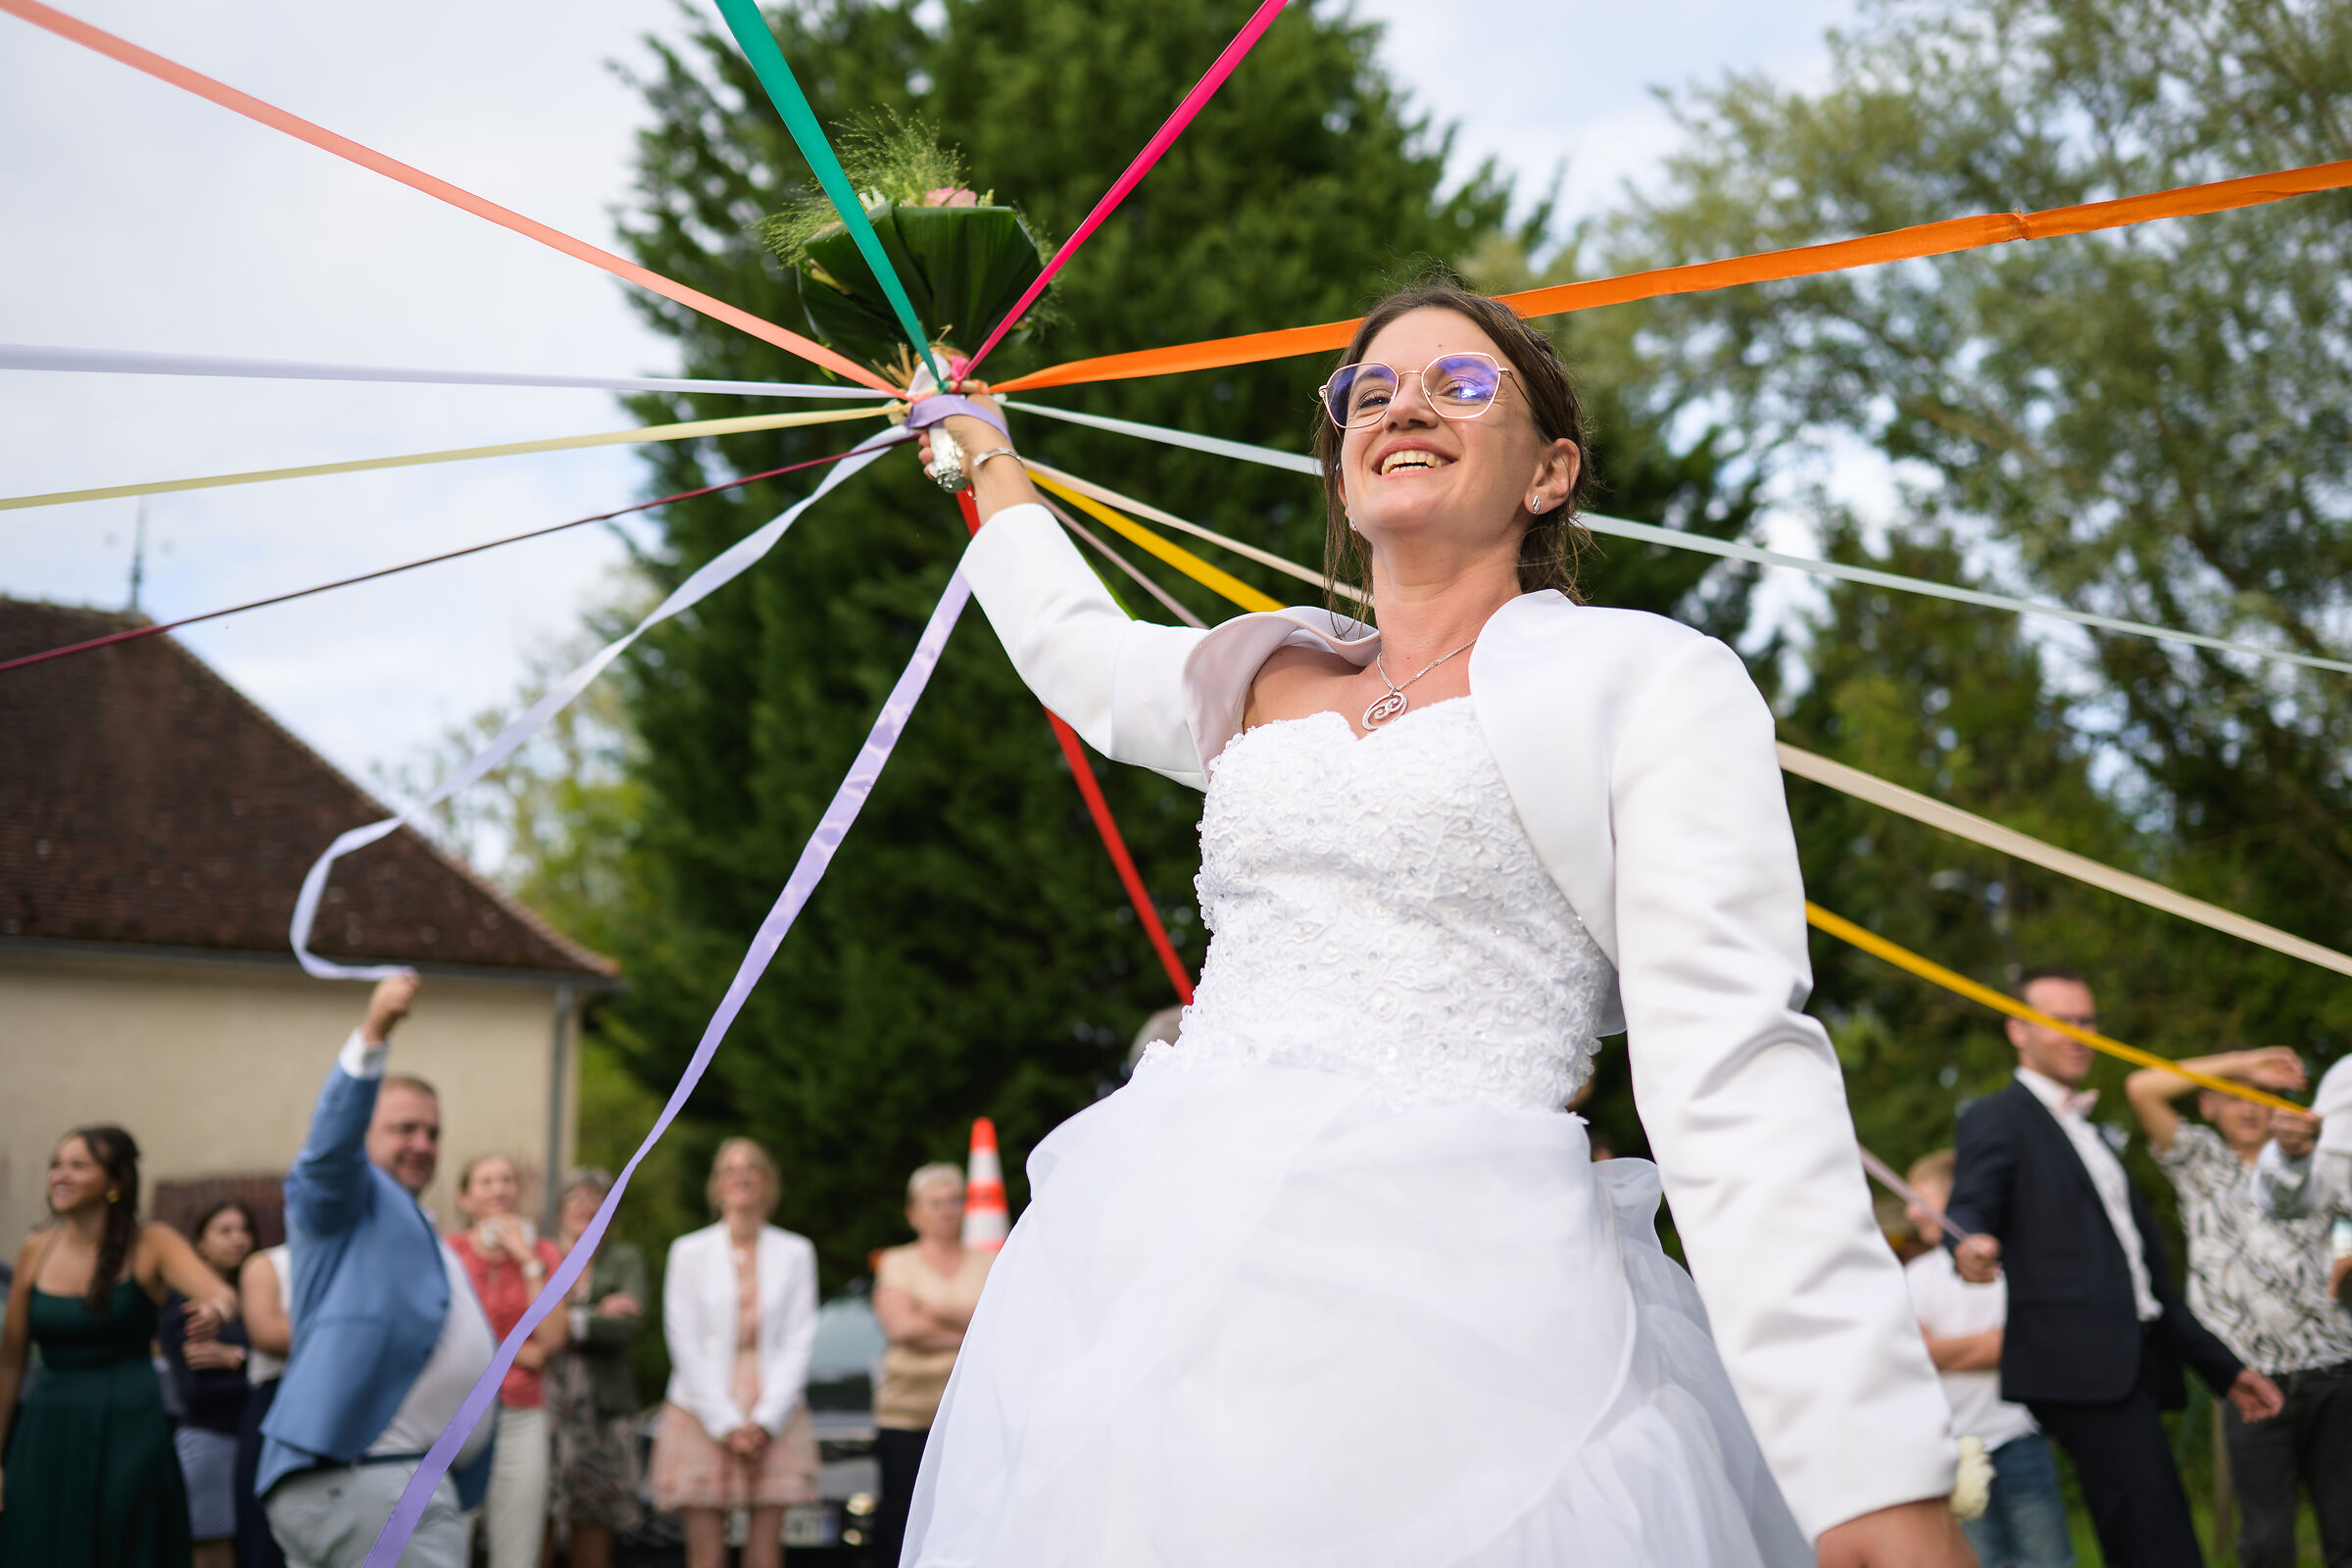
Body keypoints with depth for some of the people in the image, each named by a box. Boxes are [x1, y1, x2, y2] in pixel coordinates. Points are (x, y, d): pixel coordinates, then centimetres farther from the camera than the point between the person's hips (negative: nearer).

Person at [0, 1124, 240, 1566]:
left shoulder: (151, 1244, -4)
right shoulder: (36, 1251, 5)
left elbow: (221, 1295, -21)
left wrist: (217, 1310, -46)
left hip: (127, 1429, -3)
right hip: (49, 1431, 3)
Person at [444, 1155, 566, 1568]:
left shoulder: (543, 1253, 10)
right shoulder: (446, 1251, 3)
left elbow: (552, 1339, -3)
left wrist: (528, 1261, -5)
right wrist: (517, 1354, -3)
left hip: (521, 1418, 2)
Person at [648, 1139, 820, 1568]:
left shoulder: (796, 1253, 7)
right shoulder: (689, 1251, 4)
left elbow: (799, 1341, 2)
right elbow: (685, 1344, 0)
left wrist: (765, 1420, -8)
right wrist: (727, 1424, -7)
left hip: (775, 1423, 1)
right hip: (704, 1419, -1)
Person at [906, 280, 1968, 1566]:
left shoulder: (1648, 681, 3)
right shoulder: (1264, 675, 21)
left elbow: (1736, 1074, -6)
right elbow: (1072, 642, 44)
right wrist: (985, 452, 57)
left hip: (1455, 1303, -5)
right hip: (1149, 1271, 6)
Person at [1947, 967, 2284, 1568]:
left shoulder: (2090, 1137, 29)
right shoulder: (1998, 1119, 3)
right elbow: (1969, 1208, -14)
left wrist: (2225, 1369, 27)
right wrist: (1971, 1246, -39)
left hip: (2134, 1371, 8)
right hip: (2086, 1367, -8)